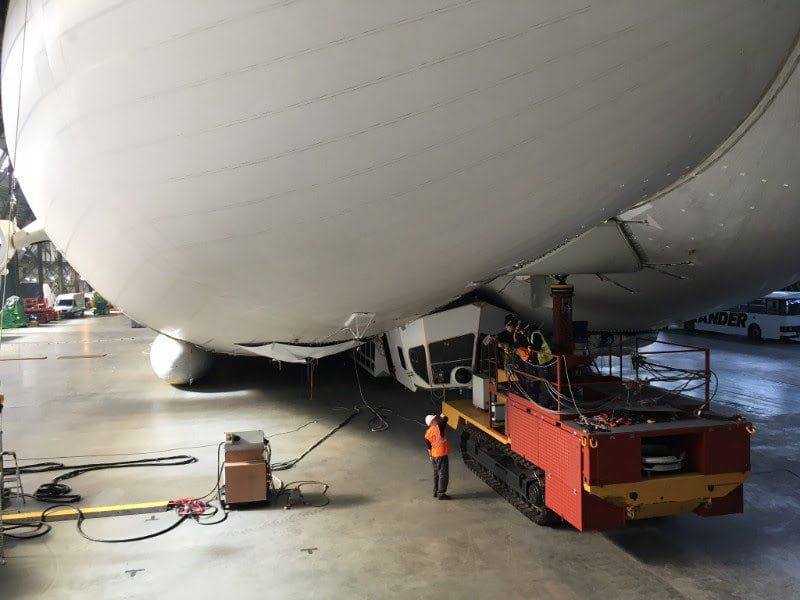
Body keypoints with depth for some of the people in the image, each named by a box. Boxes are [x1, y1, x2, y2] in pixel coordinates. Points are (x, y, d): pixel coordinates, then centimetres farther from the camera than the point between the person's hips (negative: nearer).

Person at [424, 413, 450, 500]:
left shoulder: (428, 432, 3)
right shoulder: (438, 428, -18)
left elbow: (428, 446, 11)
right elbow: (445, 419, -18)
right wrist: (442, 416, 5)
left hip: (434, 455, 8)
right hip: (441, 455, -8)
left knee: (436, 473, 18)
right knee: (443, 474, 0)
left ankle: (436, 492, 26)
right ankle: (441, 494, 2)